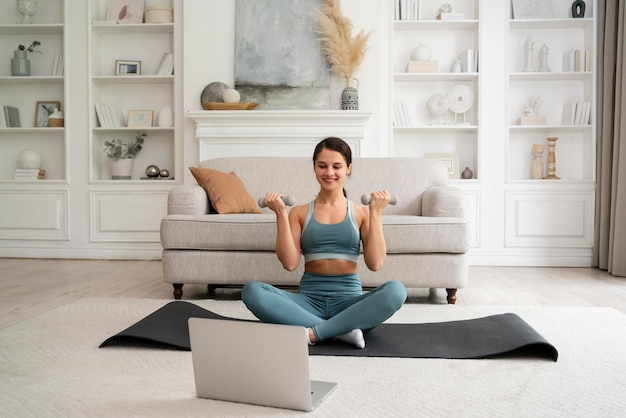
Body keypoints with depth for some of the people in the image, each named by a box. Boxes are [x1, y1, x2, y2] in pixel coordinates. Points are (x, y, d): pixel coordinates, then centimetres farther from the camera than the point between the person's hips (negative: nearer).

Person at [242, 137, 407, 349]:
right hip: (309, 300, 1)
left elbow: (375, 263, -4)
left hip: (349, 300, 0)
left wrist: (376, 213, -6)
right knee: (251, 290, -27)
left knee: (395, 290, -31)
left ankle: (311, 333, -28)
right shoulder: (300, 212, 10)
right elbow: (289, 263, -2)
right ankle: (339, 330, -28)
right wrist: (281, 214, -6)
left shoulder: (361, 212, 8)